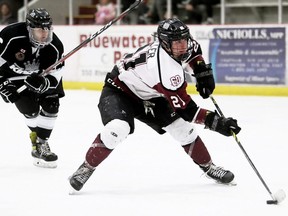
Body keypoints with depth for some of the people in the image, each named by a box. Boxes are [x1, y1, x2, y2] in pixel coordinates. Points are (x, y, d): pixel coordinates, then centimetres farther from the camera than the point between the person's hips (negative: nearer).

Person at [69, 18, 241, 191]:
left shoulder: (182, 45, -15)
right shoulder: (167, 69, -38)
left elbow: (194, 49, 14)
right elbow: (185, 109, -33)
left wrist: (203, 72, 2)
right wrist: (216, 122, -35)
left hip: (148, 97, 8)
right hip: (119, 91, -8)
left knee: (183, 128, 2)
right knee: (117, 129, -34)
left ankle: (208, 167, 21)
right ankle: (86, 169, -16)